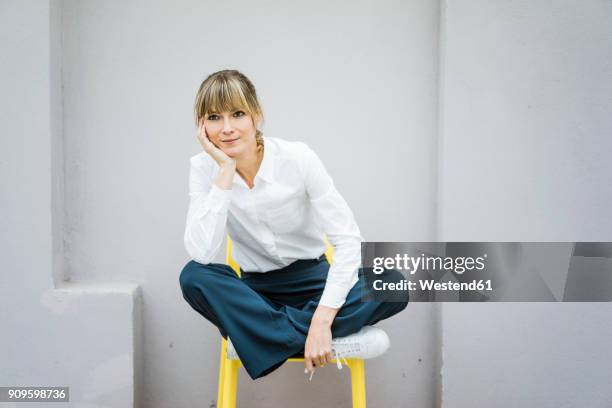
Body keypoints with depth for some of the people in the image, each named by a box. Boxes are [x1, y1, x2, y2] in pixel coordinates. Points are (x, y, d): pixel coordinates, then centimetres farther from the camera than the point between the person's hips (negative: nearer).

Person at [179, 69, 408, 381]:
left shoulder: (297, 157, -17)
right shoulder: (204, 168, -11)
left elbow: (349, 240, -19)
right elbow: (201, 253, -24)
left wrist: (322, 320, -28)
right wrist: (225, 172, -27)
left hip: (313, 281, -1)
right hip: (256, 290, 1)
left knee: (393, 284, -27)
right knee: (193, 276, -29)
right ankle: (302, 335, -24)